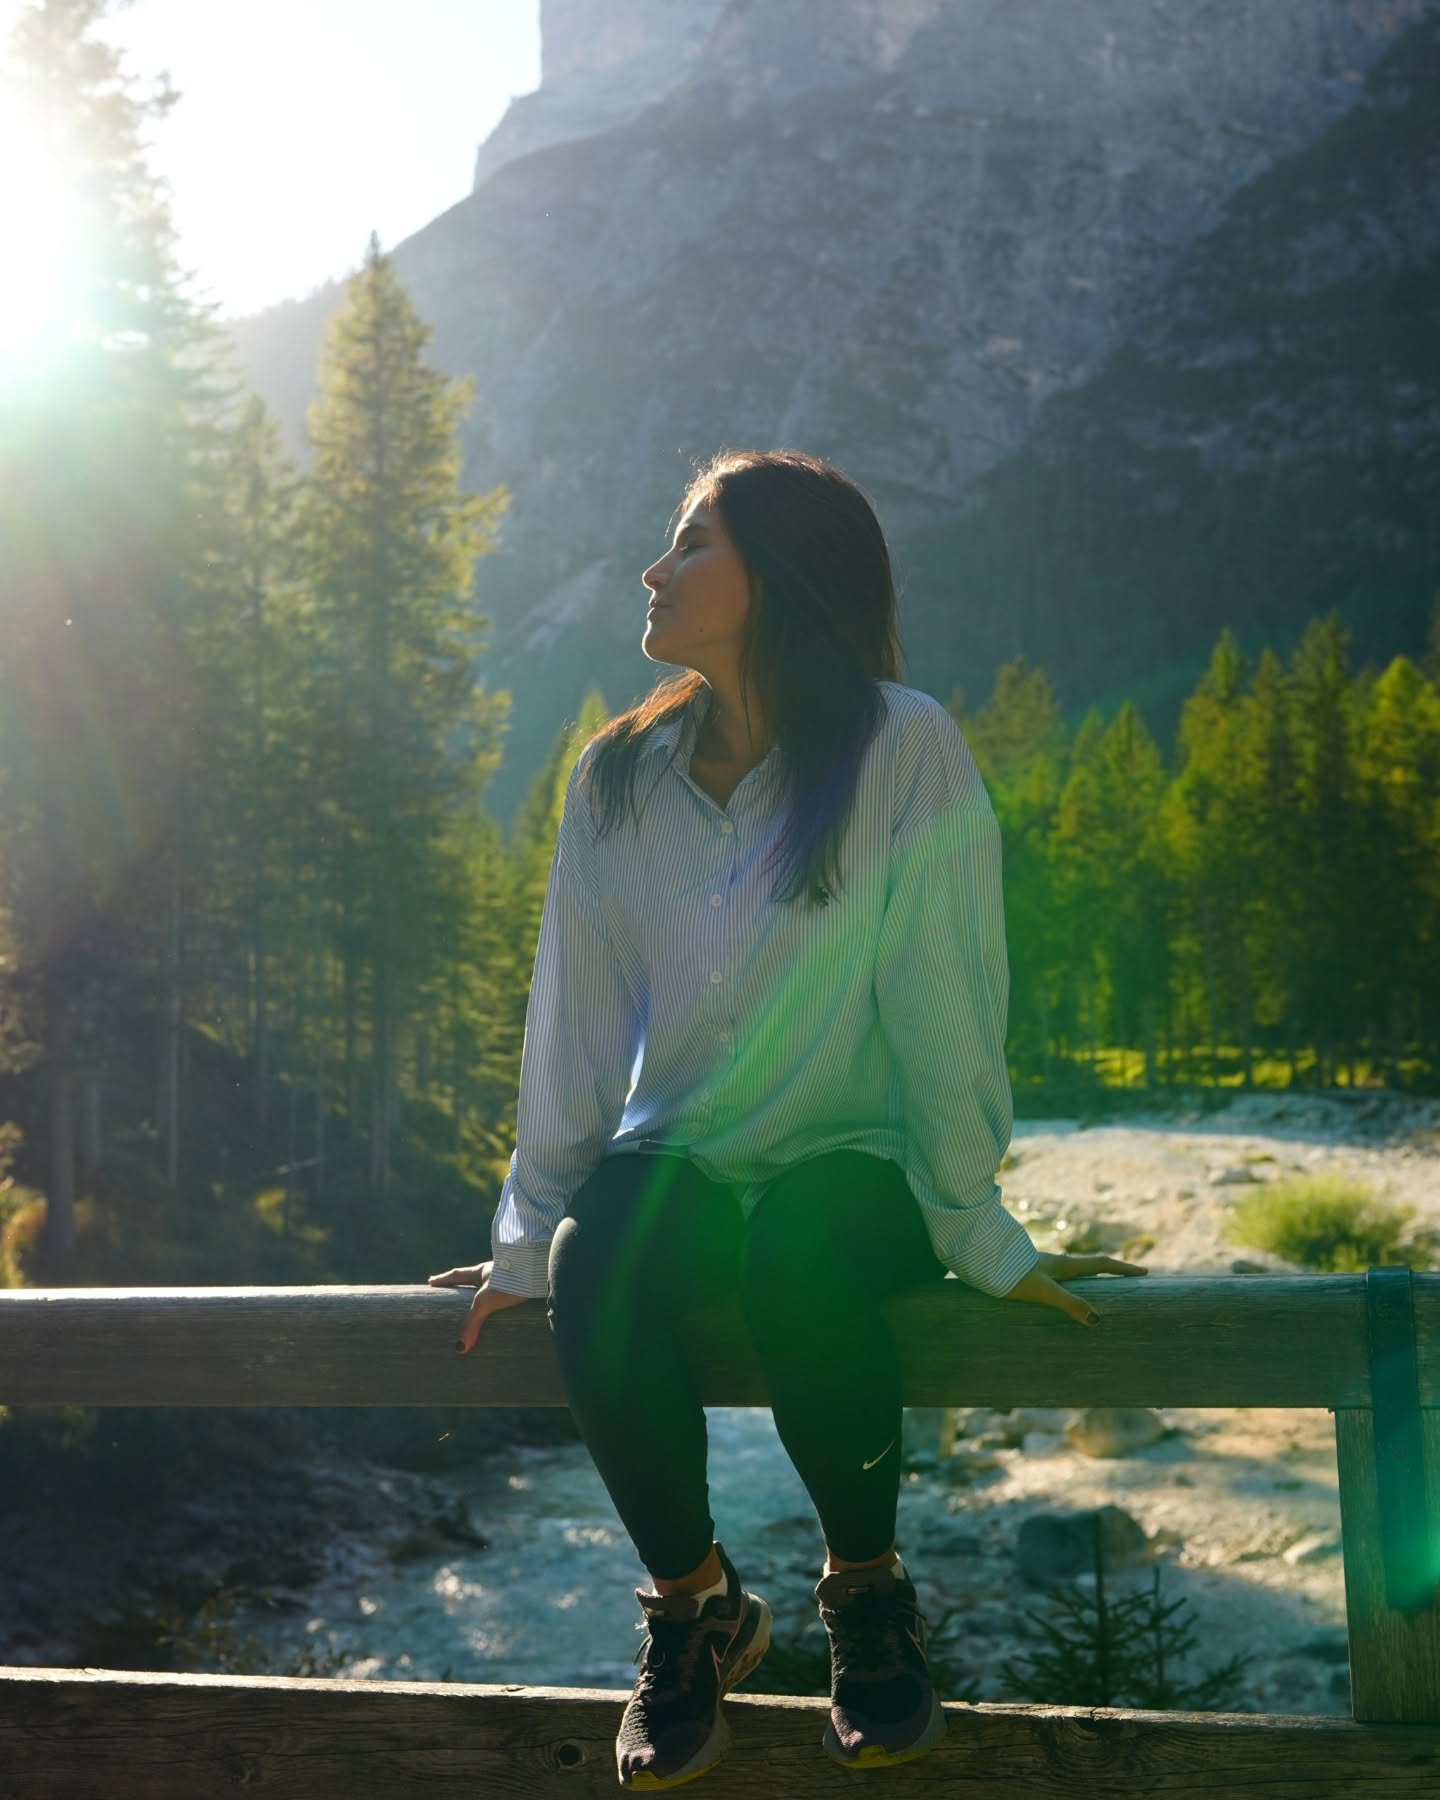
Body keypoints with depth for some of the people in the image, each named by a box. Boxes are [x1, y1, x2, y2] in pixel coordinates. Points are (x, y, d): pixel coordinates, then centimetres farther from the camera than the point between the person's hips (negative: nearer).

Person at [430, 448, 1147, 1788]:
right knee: (595, 1272, -30)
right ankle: (693, 1605, -4)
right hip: (681, 1162, 3)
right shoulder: (619, 774, 3)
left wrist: (975, 1229, -12)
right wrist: (532, 1238, 3)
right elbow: (574, 1019, 5)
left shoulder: (905, 749, -10)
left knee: (795, 1247, -36)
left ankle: (867, 1593, -10)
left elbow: (943, 1003, -11)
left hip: (854, 1165, -3)